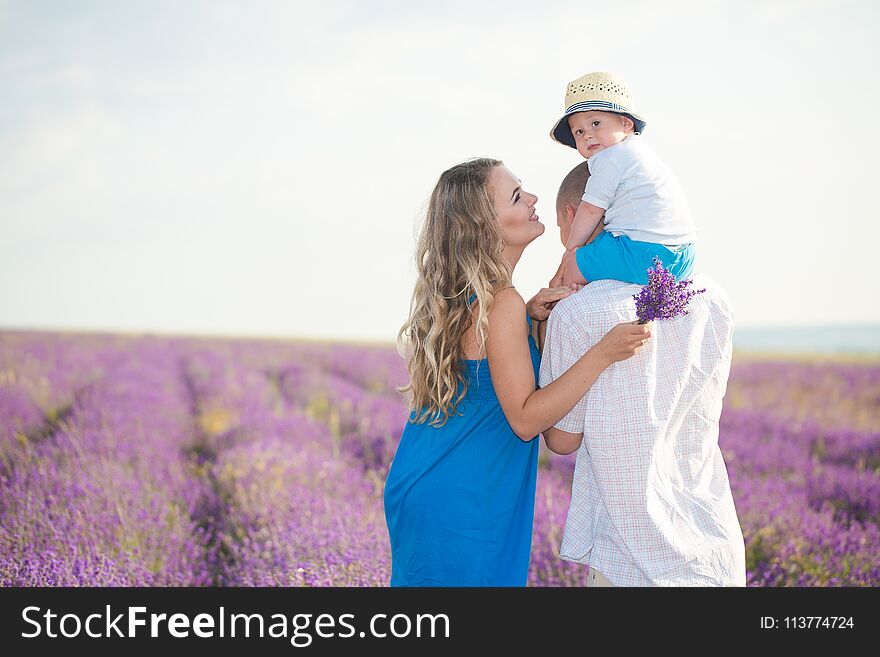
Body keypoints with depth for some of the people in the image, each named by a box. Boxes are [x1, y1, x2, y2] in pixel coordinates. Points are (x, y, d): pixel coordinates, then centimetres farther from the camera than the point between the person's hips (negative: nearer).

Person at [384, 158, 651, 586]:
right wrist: (602, 353, -27)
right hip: (464, 508, -9)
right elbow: (525, 419, -20)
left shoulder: (458, 294, 5)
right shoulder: (501, 304, -20)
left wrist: (528, 318, 1)